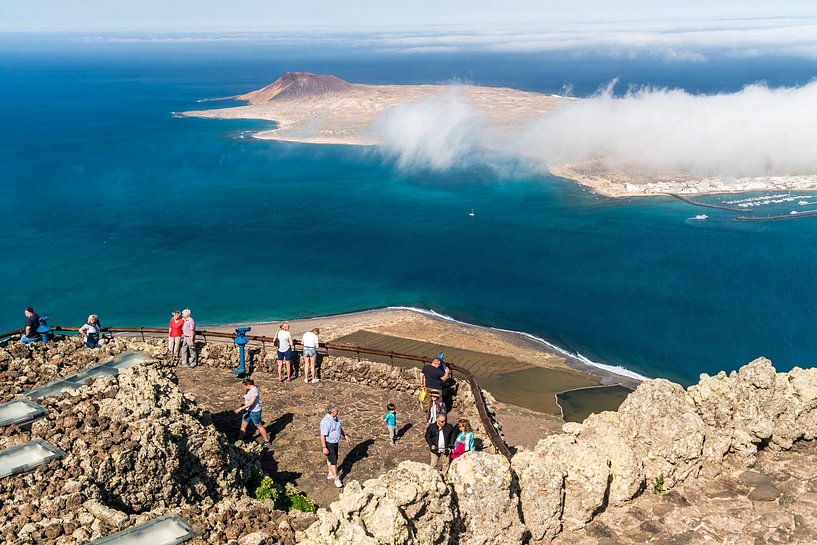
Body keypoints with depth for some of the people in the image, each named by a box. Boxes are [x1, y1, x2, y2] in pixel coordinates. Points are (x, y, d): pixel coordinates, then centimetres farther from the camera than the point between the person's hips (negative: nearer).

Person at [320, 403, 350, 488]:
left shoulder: (335, 418, -1)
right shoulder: (326, 422, -29)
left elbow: (339, 427, 17)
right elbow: (323, 436, -27)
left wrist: (345, 435, 14)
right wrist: (324, 448, -27)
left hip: (335, 442, 9)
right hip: (329, 444, -9)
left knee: (331, 459, 23)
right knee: (333, 461, -3)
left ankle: (330, 474, 41)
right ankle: (336, 479, 7)